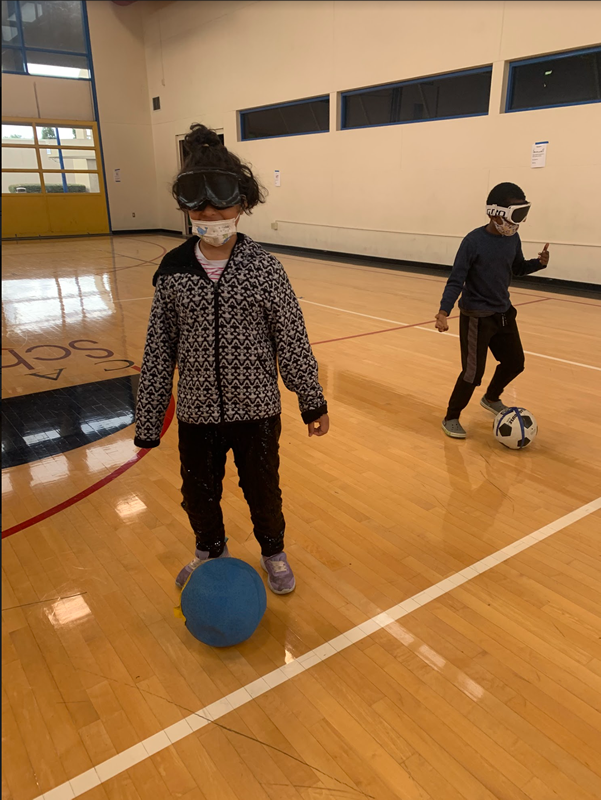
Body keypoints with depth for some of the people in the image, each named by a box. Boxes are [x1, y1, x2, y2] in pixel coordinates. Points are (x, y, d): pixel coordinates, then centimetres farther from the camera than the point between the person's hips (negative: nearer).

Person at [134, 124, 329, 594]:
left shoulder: (265, 269, -11)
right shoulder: (173, 272, -6)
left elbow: (293, 341, -6)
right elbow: (158, 352, -2)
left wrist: (313, 402, -1)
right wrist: (148, 421, 2)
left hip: (256, 409, -2)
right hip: (197, 413, 2)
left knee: (263, 490, 16)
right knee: (199, 494, 19)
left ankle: (273, 553, 46)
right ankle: (210, 552, 50)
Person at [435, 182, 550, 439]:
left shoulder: (513, 239, 2)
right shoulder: (473, 242, -18)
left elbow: (518, 268, 17)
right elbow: (456, 281, -19)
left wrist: (539, 263, -4)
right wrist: (444, 311, -32)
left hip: (504, 313, 7)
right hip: (477, 317, -7)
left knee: (515, 363, 16)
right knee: (473, 372, -6)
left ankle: (491, 399, 44)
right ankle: (451, 418, 14)